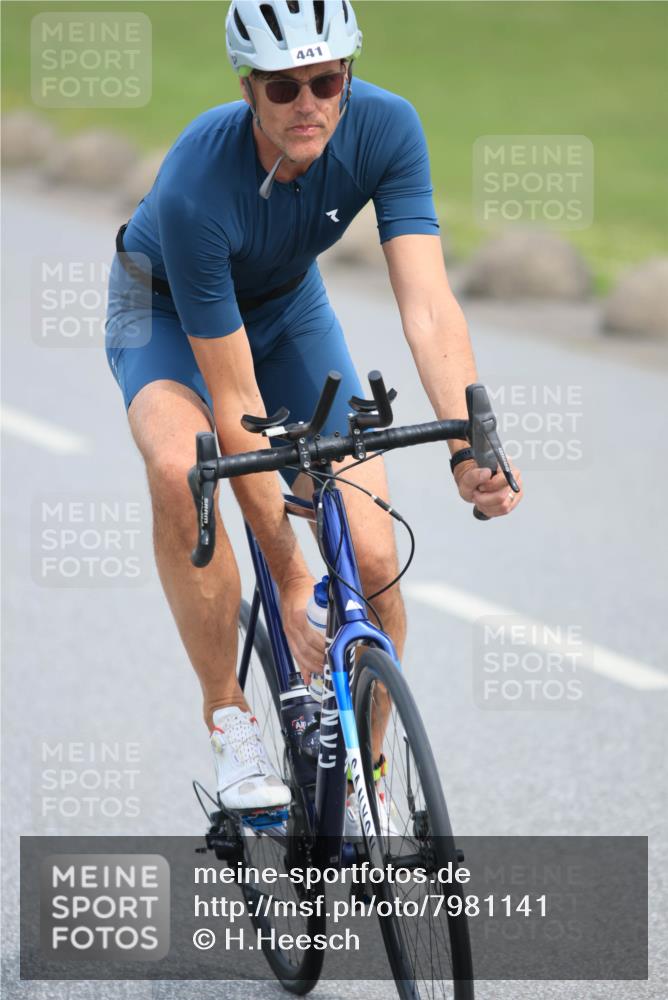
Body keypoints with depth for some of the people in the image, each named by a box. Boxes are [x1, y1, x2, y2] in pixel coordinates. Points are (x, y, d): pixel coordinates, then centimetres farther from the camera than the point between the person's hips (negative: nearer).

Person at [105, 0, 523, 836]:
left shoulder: (384, 128, -29)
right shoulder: (195, 188, -38)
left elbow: (427, 305, -34)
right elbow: (236, 407, -35)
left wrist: (472, 449, -51)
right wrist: (290, 579, -34)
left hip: (287, 304, 4)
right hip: (166, 308, -3)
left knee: (373, 560, -12)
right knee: (181, 470, -38)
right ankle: (230, 722, -19)